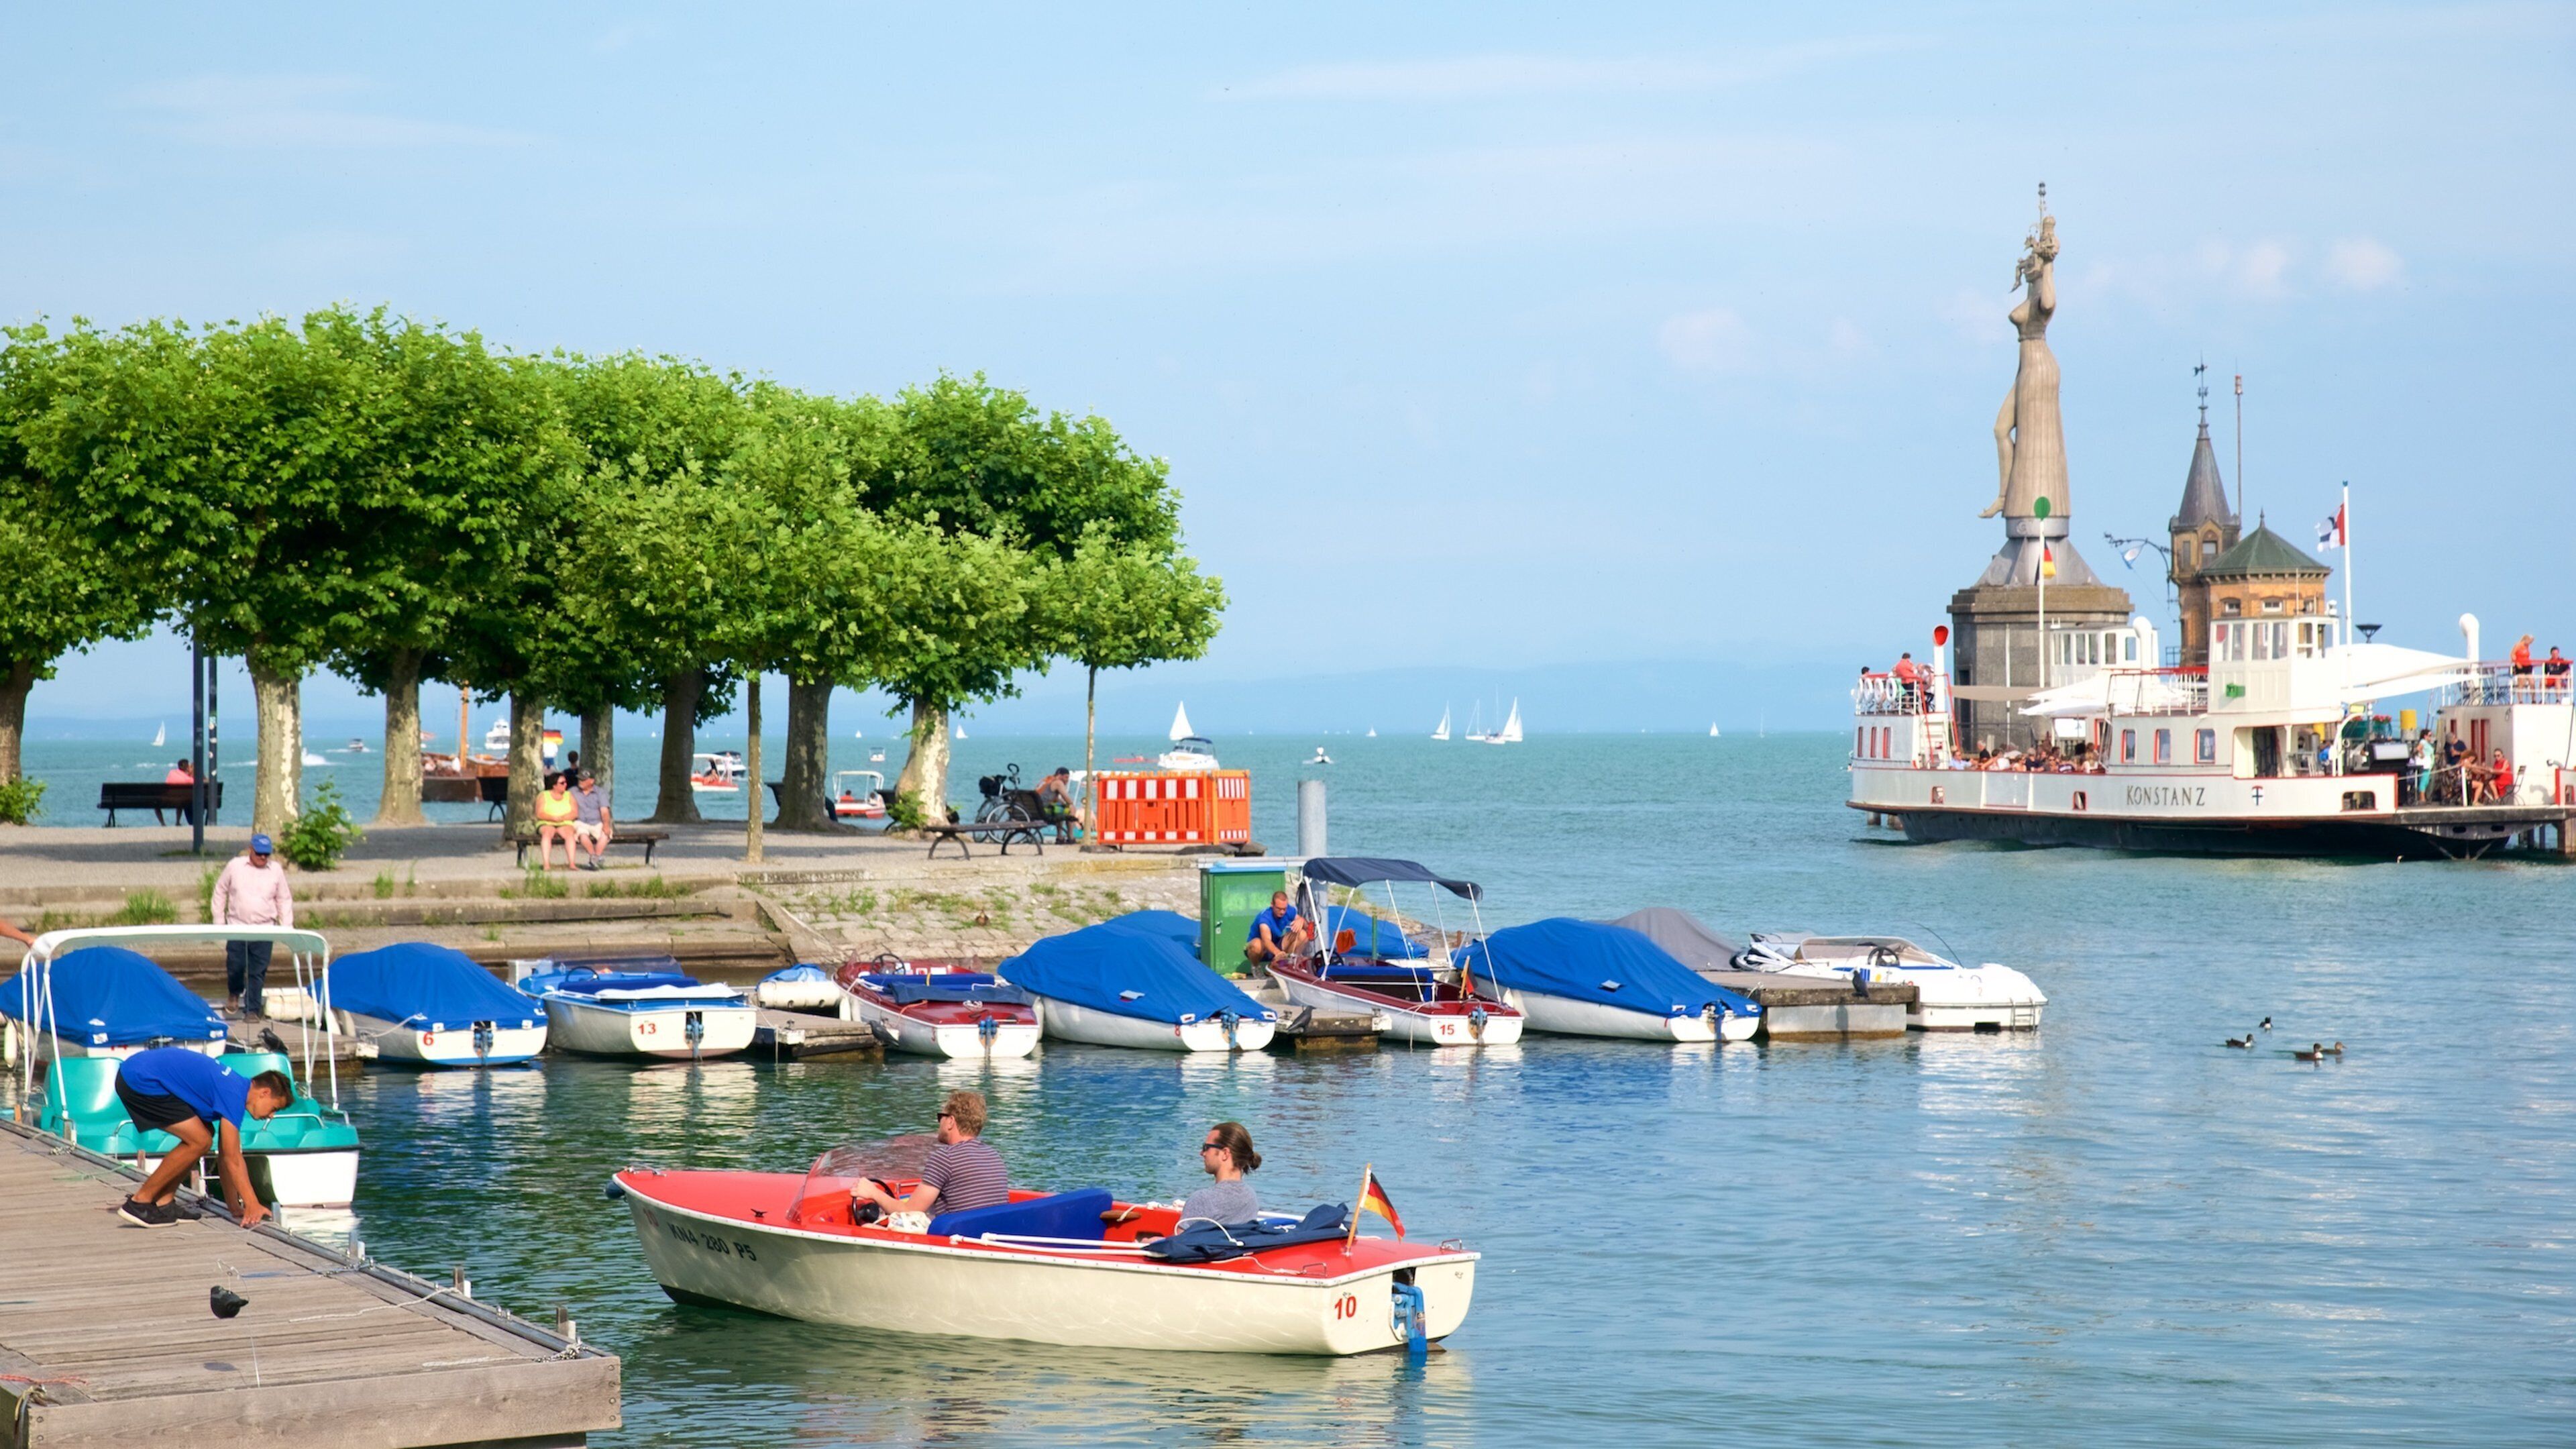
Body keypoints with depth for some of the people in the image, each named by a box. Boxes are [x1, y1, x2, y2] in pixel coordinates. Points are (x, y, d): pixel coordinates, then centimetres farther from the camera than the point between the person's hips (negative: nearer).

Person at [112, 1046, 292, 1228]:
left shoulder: (235, 1085, 14)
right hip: (140, 1081, -10)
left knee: (204, 1135, 11)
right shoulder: (234, 1095, -15)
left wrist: (236, 1208, 19)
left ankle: (163, 1203, 10)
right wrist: (253, 1205, -12)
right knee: (199, 1142, -10)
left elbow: (225, 1157, 19)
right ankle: (140, 1203, -6)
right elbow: (232, 1158, -15)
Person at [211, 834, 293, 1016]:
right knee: (235, 966, -1)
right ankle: (234, 993, 30)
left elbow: (284, 899, 11)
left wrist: (286, 927, 4)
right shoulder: (235, 866, 2)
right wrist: (219, 921, 8)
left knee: (258, 973, -1)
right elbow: (220, 892, 10)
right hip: (237, 927, 0)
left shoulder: (276, 870, 4)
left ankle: (252, 1010, 7)